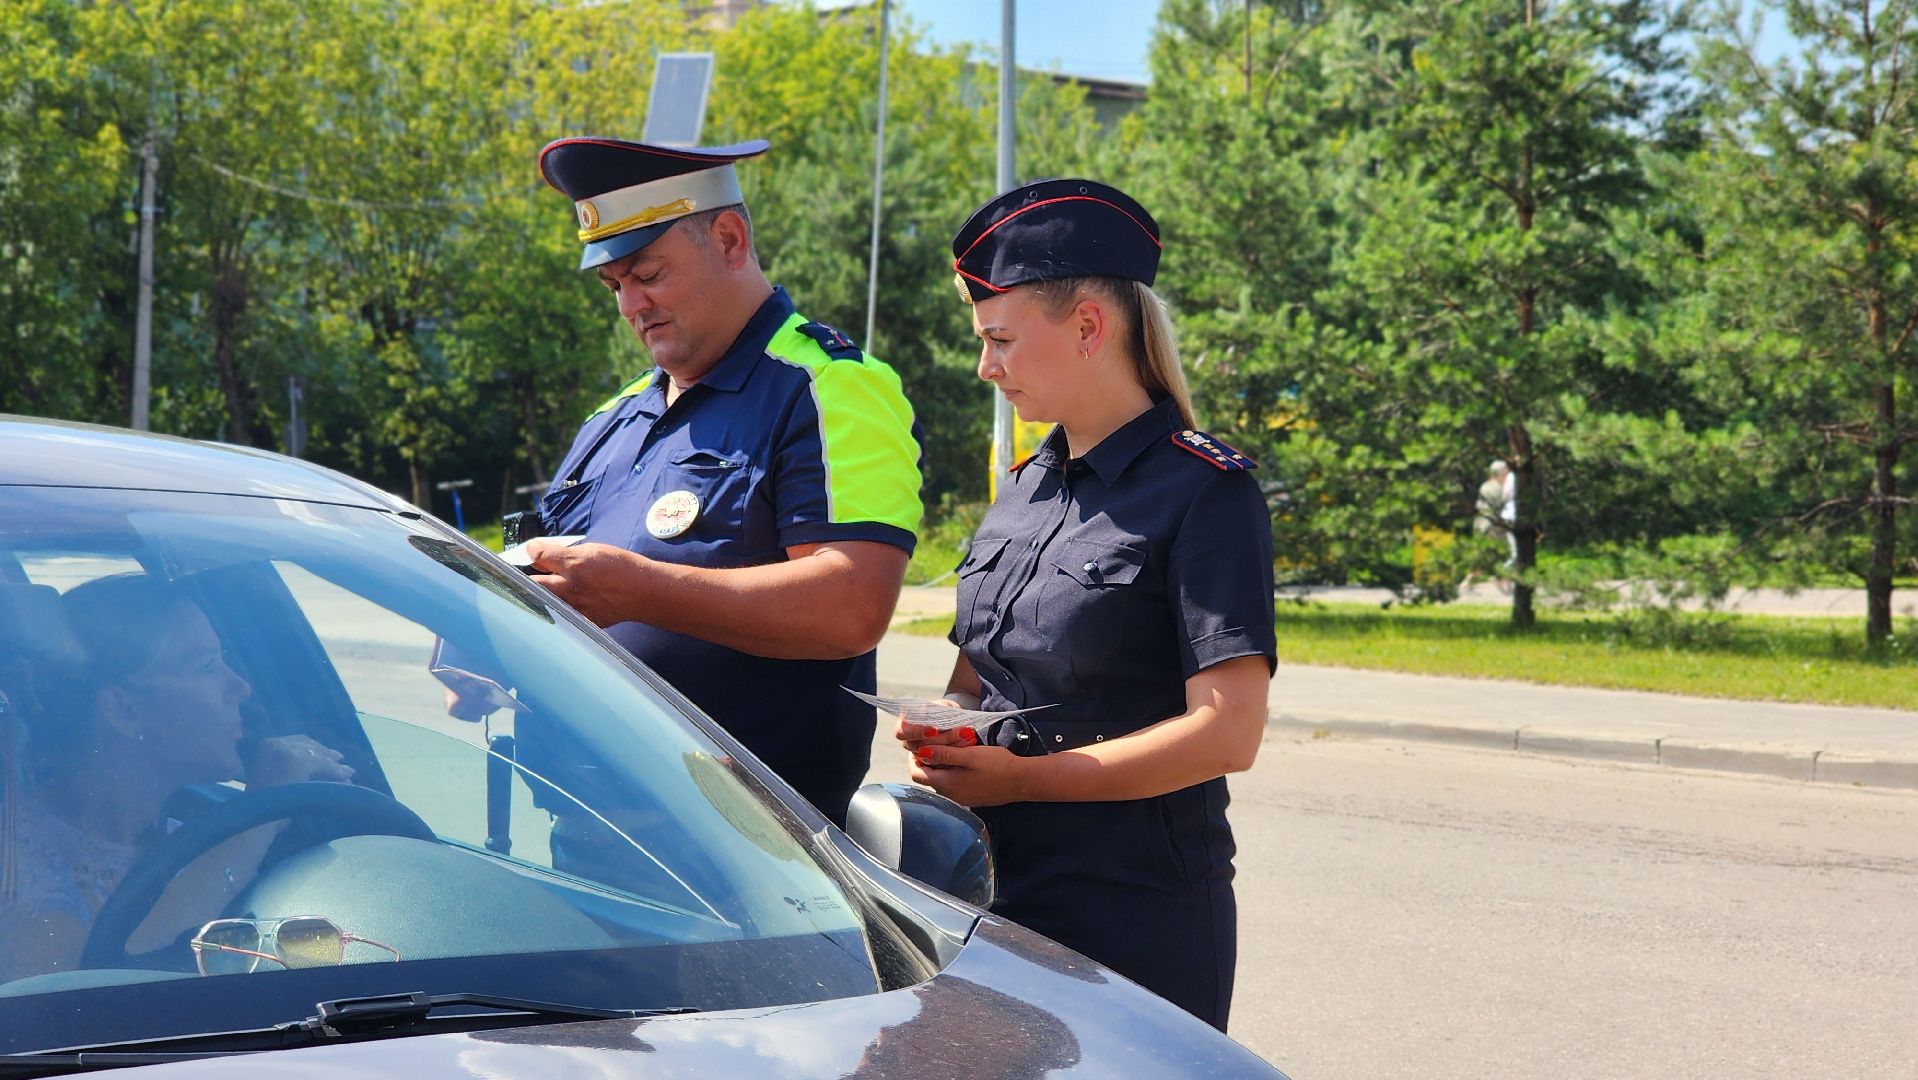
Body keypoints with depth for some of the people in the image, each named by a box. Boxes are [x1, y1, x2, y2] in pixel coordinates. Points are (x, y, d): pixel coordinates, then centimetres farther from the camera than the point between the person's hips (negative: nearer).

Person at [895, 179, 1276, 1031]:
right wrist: (937, 736, -3)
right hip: (999, 893, 7)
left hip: (1137, 919, -7)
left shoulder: (1205, 492, -11)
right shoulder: (1024, 488, 13)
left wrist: (1021, 778, -17)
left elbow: (1226, 733, -18)